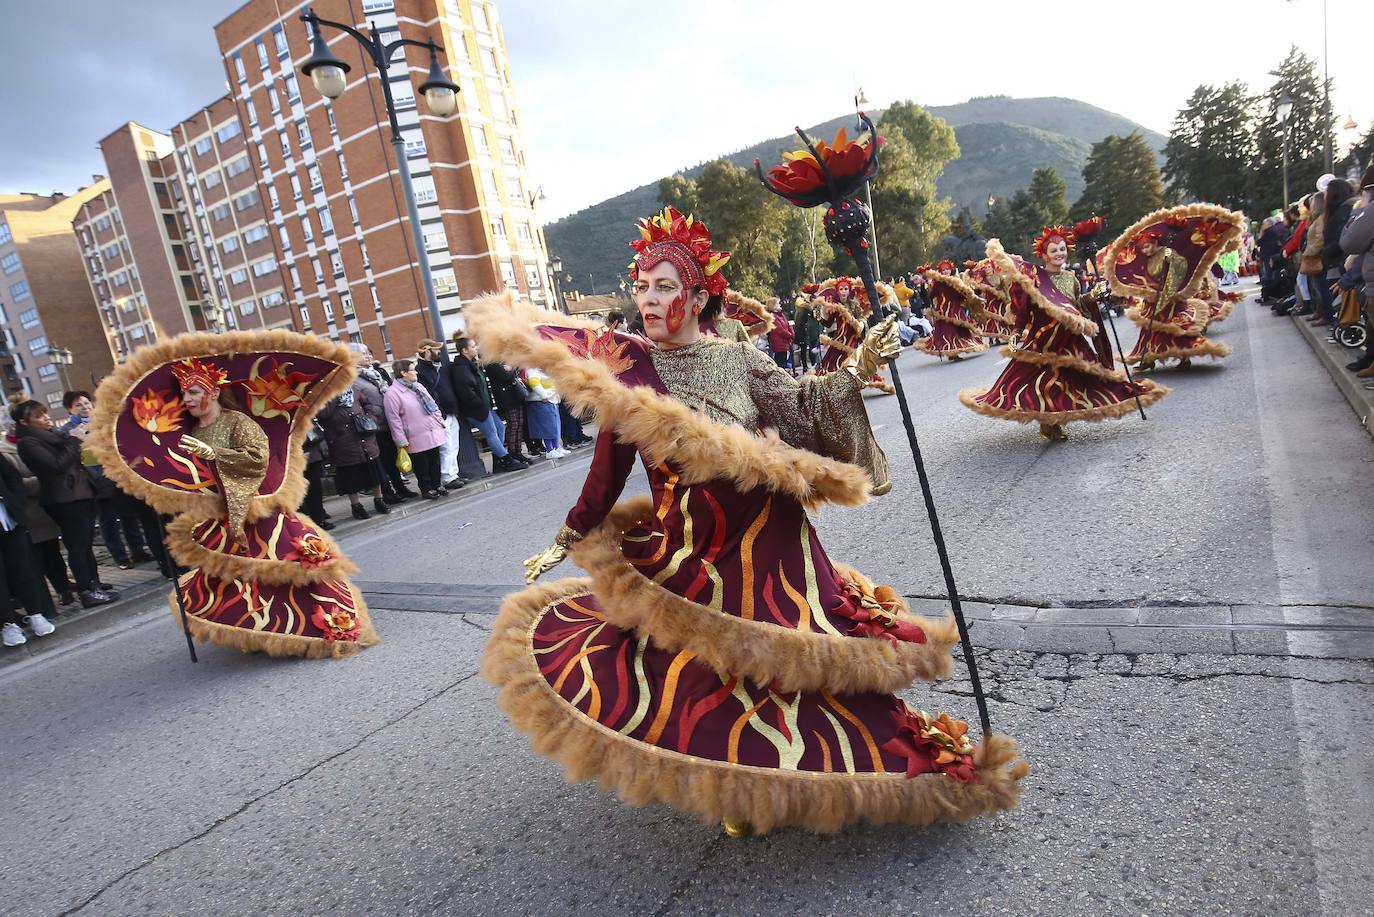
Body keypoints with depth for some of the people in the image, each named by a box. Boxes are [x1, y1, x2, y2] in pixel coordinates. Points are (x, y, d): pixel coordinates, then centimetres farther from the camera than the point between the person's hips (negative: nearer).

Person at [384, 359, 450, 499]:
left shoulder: (419, 387, 11)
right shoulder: (393, 393, -12)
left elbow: (432, 405, 20)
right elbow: (394, 420, -13)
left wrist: (440, 421, 14)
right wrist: (402, 442, -14)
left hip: (433, 434, 6)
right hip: (417, 439, -6)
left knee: (435, 462, 13)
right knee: (422, 466, 5)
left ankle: (437, 485, 27)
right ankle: (426, 489, 19)